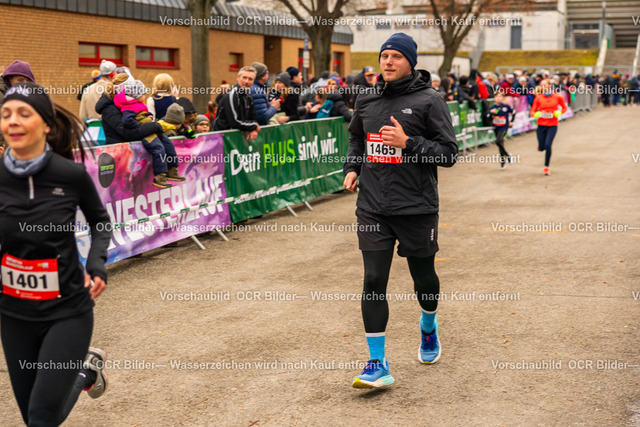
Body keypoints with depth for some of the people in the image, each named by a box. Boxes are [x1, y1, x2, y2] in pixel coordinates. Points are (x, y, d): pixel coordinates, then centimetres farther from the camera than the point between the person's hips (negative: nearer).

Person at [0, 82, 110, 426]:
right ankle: (86, 370, 44)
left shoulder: (71, 175, -13)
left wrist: (96, 264, -9)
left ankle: (87, 368, 29)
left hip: (67, 310, -3)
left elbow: (100, 221, 5)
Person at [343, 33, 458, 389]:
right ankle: (378, 365, 3)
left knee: (424, 276, 14)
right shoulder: (367, 102, 9)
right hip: (373, 208, 3)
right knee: (374, 281, -4)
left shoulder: (429, 101, -5)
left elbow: (449, 153, -8)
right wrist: (352, 167, 9)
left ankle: (429, 329, 47)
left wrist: (408, 143, -18)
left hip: (416, 208, -3)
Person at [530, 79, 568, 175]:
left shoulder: (557, 97, -2)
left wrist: (559, 113, -9)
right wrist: (535, 114, -22)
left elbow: (564, 108, 12)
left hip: (552, 125, -1)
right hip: (541, 125, 1)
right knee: (541, 148, 3)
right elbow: (532, 111, 1)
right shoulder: (538, 98, -1)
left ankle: (546, 167, -1)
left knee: (548, 145, -15)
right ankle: (541, 145, 45)